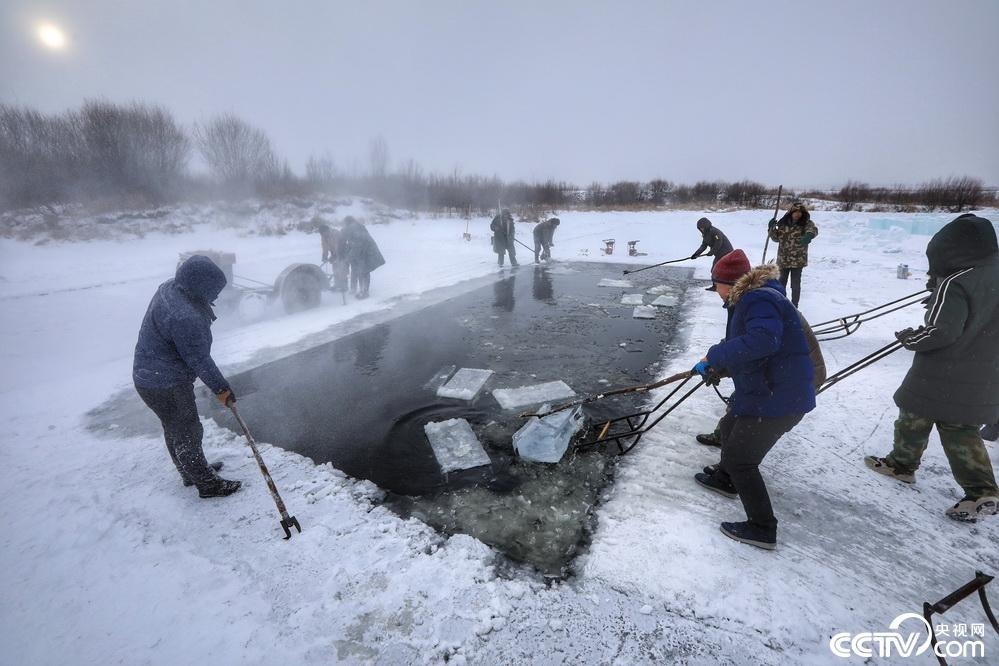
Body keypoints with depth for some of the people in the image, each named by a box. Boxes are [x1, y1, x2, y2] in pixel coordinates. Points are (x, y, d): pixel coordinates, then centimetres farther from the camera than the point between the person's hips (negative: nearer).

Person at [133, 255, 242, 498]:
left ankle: (192, 472, 44)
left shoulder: (169, 287, -3)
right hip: (165, 386, -10)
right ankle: (207, 483, 22)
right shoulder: (184, 318, -33)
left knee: (175, 429, 24)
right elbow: (199, 359, -24)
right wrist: (220, 388, -12)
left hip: (149, 376, 10)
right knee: (188, 433, 6)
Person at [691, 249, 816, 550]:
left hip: (779, 398, -11)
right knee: (730, 428, 29)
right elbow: (743, 346, 20)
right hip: (763, 391, 11)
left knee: (740, 459, 1)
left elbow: (761, 341, -40)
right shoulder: (750, 299, 12)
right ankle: (725, 479, 51)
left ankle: (762, 529, 16)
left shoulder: (761, 300, -22)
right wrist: (719, 367, 13)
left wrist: (714, 356, -31)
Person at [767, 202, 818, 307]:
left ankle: (794, 306, 16)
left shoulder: (806, 223, -6)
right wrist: (772, 228, -8)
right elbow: (776, 238, 9)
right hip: (783, 259, 3)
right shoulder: (783, 223, 2)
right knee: (781, 282, 14)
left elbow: (813, 229, -26)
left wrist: (809, 234, -49)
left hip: (798, 259, -3)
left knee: (795, 284, 3)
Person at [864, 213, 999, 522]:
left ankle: (901, 464, 30)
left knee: (913, 419, 13)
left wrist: (909, 337, -10)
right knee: (961, 430, 16)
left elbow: (940, 332, -26)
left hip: (941, 378, -7)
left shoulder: (955, 284, -23)